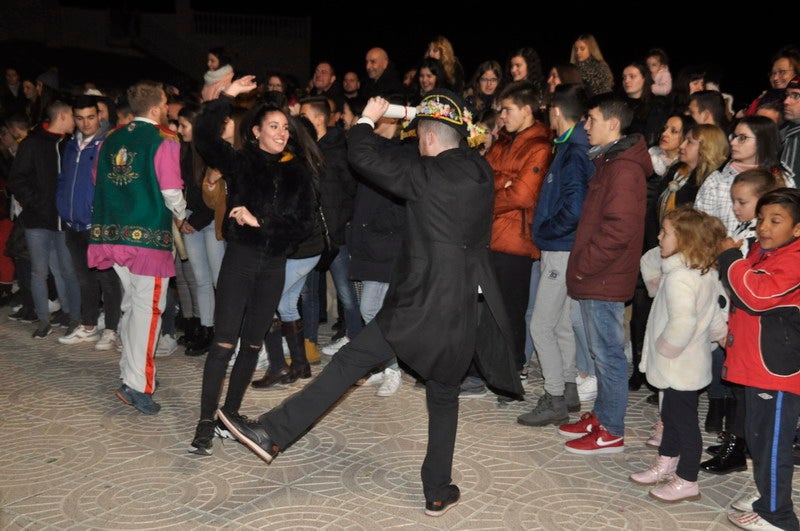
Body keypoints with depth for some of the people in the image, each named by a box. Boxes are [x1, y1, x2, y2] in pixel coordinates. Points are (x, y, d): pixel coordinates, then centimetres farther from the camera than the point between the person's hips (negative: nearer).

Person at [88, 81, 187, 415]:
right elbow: (172, 193, -11)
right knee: (147, 307, -4)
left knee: (131, 304, 18)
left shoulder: (110, 141, 11)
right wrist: (181, 215, 9)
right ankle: (136, 384, -8)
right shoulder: (164, 142, -8)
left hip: (114, 232, 7)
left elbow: (100, 184, 17)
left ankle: (131, 370, 27)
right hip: (149, 236, -6)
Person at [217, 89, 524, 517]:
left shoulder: (427, 173, -10)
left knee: (349, 361, -1)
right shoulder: (480, 171, 7)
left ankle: (272, 434, 0)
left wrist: (367, 119, 11)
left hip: (425, 304, -6)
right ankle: (438, 493, 22)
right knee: (444, 394, 16)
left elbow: (363, 155, -8)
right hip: (469, 305, 6)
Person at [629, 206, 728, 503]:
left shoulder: (678, 278, -27)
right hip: (691, 363, 10)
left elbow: (681, 324, -34)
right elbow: (718, 308, 13)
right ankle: (665, 466, 38)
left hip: (680, 367, -10)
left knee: (684, 421, 4)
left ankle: (687, 482, 18)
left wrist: (663, 349, -20)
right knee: (671, 415, 22)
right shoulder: (708, 273, 4)